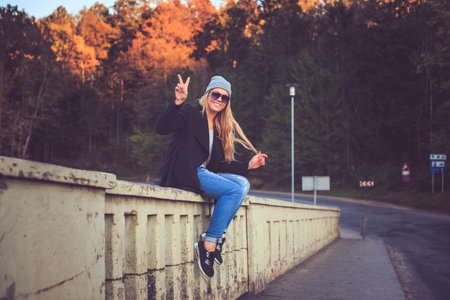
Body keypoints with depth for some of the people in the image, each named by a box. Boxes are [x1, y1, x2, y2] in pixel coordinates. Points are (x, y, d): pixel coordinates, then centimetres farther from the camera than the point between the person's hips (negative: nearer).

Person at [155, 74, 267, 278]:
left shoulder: (219, 128, 21)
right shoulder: (190, 114, -1)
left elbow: (220, 164, 18)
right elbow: (161, 127, -20)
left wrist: (248, 165, 10)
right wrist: (178, 102, -32)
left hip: (204, 173, 8)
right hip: (183, 174, -8)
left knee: (243, 183, -9)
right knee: (234, 190, -21)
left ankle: (217, 238, -15)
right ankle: (208, 245, -22)